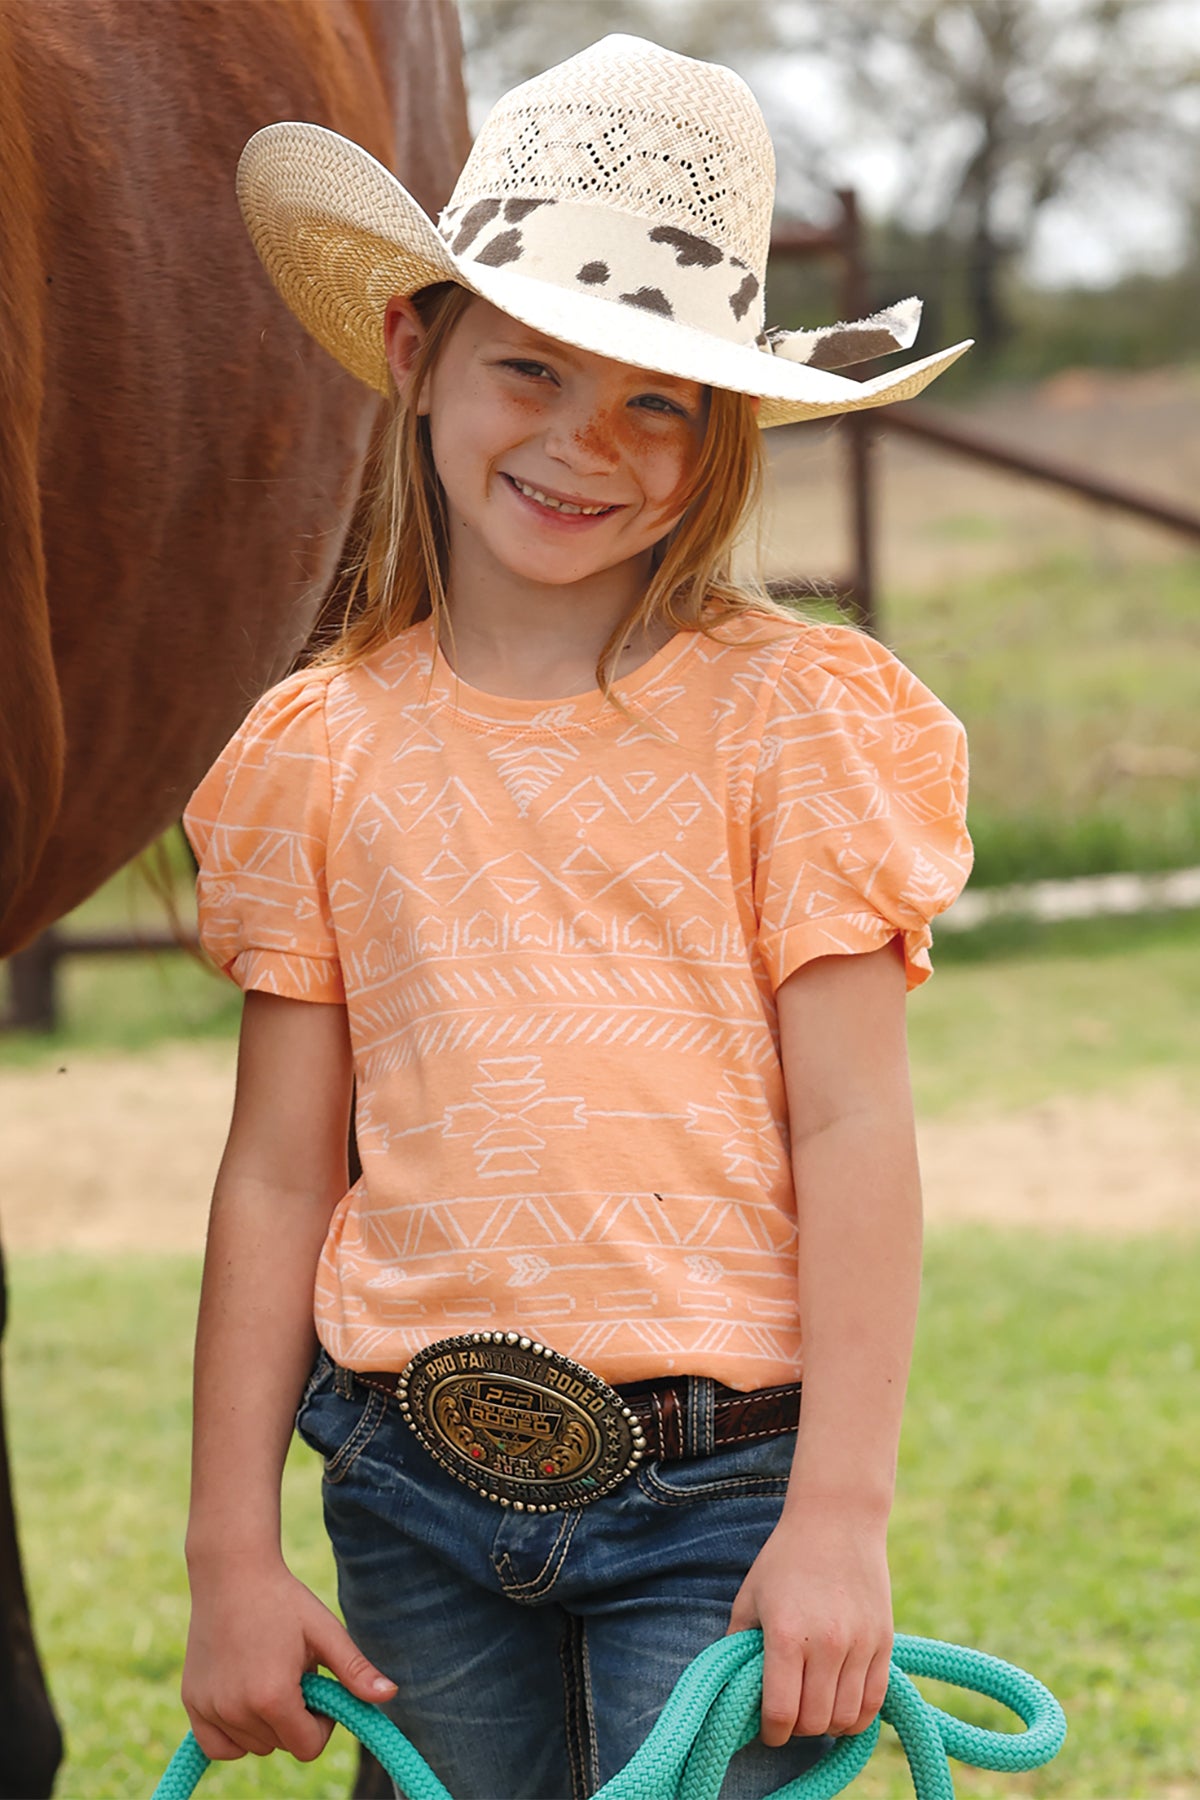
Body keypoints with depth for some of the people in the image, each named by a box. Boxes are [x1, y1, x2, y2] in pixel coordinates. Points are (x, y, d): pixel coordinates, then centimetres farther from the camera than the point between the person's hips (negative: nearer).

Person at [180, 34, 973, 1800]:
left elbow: (853, 1130, -5)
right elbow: (278, 1174, 7)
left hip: (716, 1491, -3)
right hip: (417, 1495, 3)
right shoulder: (325, 749, 6)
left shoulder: (790, 716, -2)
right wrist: (233, 1551, 5)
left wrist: (840, 1515, -11)